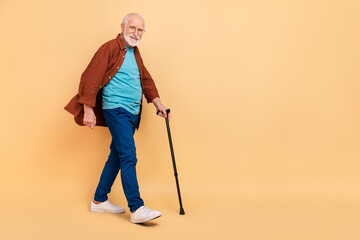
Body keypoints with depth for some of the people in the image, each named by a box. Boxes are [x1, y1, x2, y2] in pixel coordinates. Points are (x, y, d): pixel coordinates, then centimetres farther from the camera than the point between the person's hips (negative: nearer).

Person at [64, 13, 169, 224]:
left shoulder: (135, 52, 19)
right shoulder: (110, 48, -8)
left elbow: (146, 79, 28)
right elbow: (91, 78, -14)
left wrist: (157, 103, 22)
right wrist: (88, 109, -18)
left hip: (132, 113, 9)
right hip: (116, 110, -9)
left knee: (117, 157, 12)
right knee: (128, 156, -14)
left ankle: (100, 200, 24)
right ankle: (137, 209, -14)